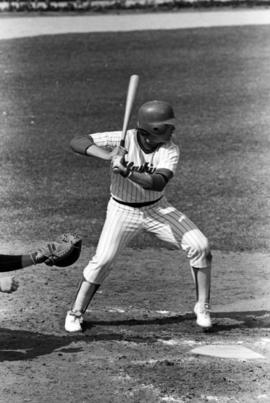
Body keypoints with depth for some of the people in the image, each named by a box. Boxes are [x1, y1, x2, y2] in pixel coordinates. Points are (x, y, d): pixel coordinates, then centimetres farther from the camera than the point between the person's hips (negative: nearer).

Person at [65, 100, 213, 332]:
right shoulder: (123, 140, -21)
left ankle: (202, 308, 4)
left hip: (157, 209, 2)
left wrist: (127, 172, -48)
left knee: (200, 246, -11)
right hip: (122, 211, -2)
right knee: (103, 260, -17)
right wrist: (108, 155, -41)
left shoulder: (170, 150, -18)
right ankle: (75, 313, 3)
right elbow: (77, 143, -27)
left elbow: (159, 182, -35)